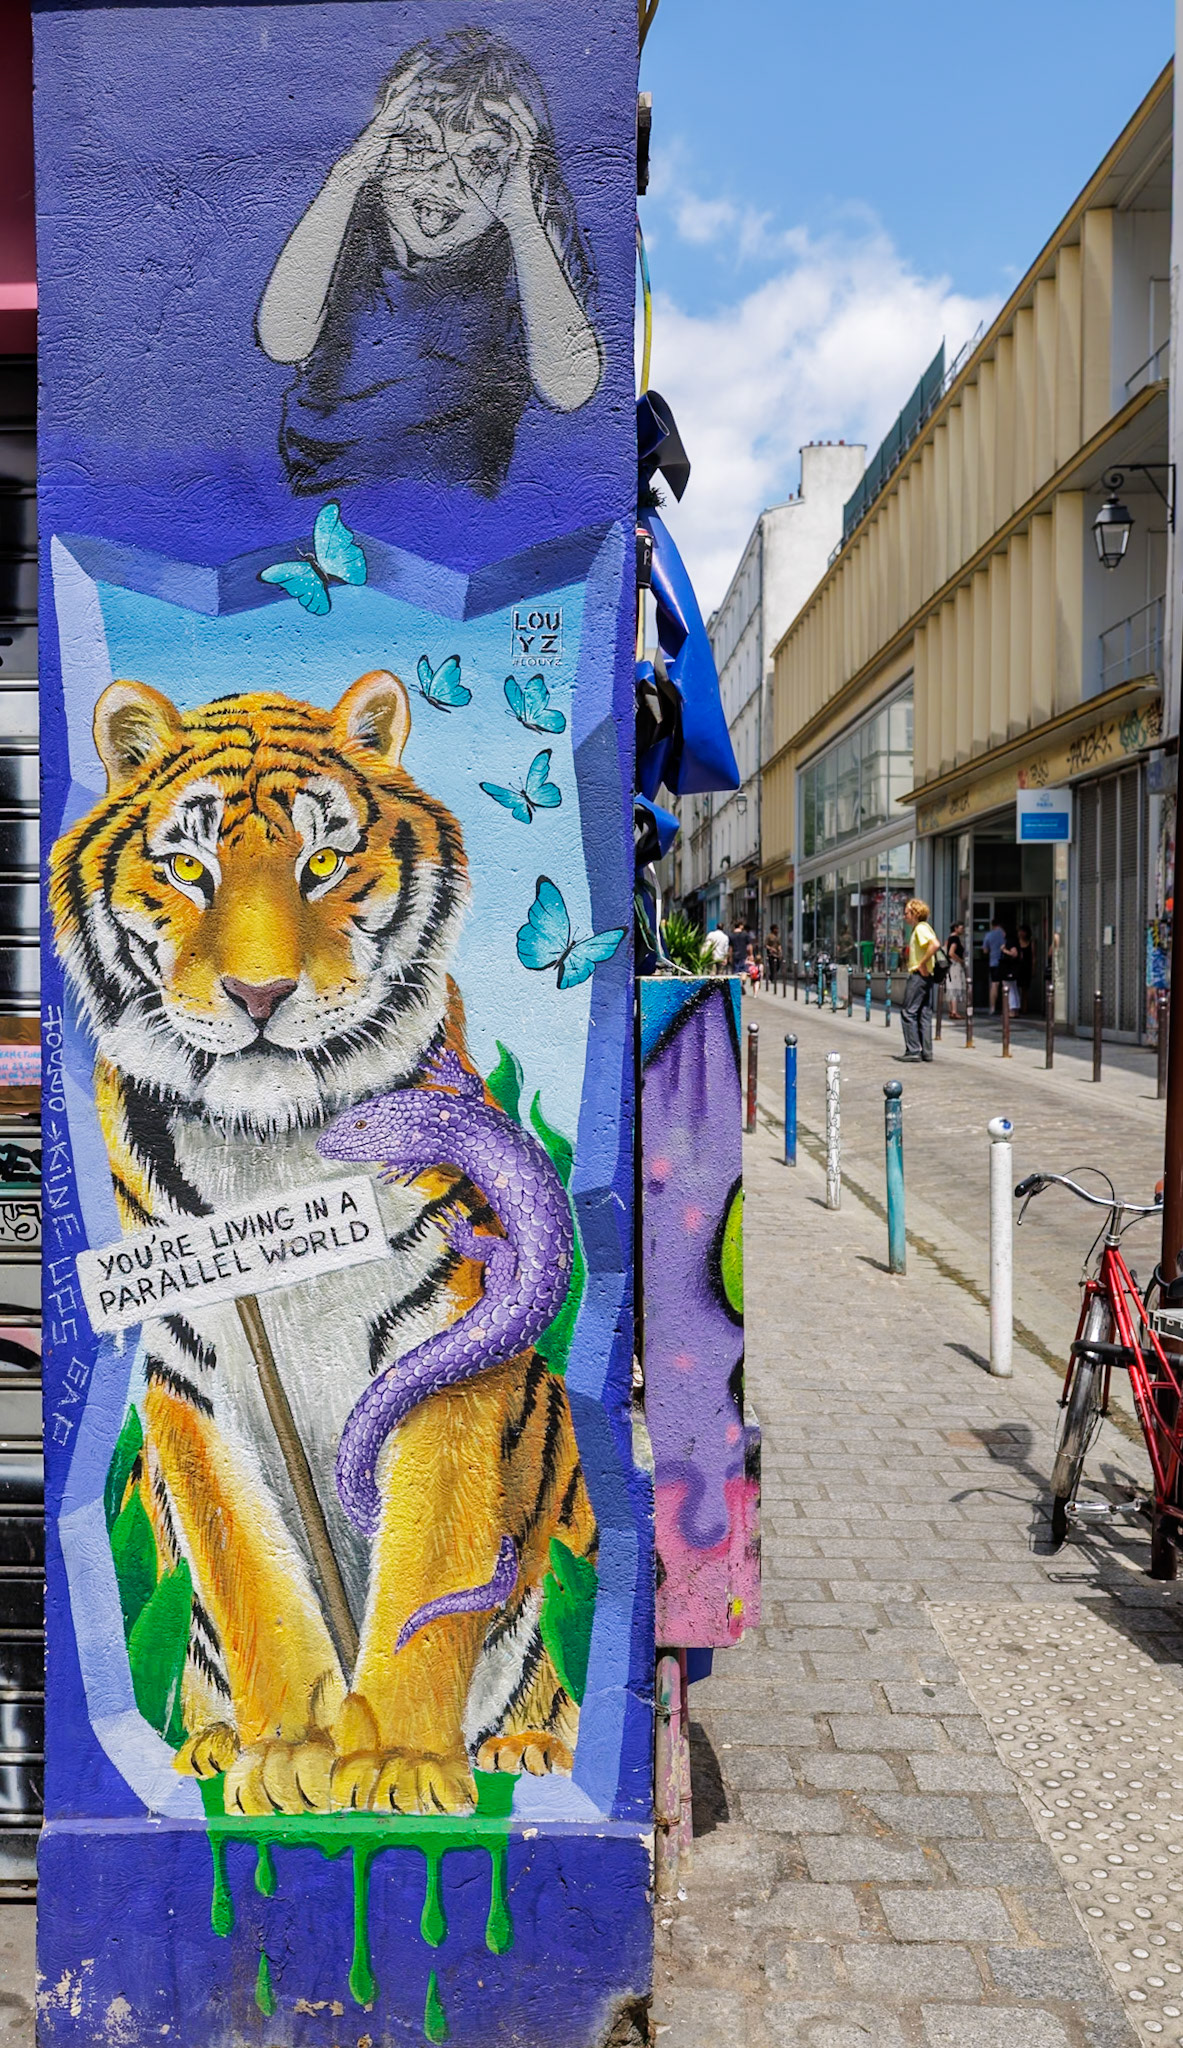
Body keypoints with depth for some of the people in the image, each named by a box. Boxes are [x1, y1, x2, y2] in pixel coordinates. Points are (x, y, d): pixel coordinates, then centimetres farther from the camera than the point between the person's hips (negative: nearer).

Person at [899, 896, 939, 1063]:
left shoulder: (920, 928, -13)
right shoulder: (922, 927, 17)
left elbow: (935, 944, -29)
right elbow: (934, 945, 25)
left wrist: (922, 964, -23)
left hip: (918, 975, -10)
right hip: (926, 976, 10)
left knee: (908, 1013, -6)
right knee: (924, 1013, 10)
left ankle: (913, 1051, -7)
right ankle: (926, 1051, 12)